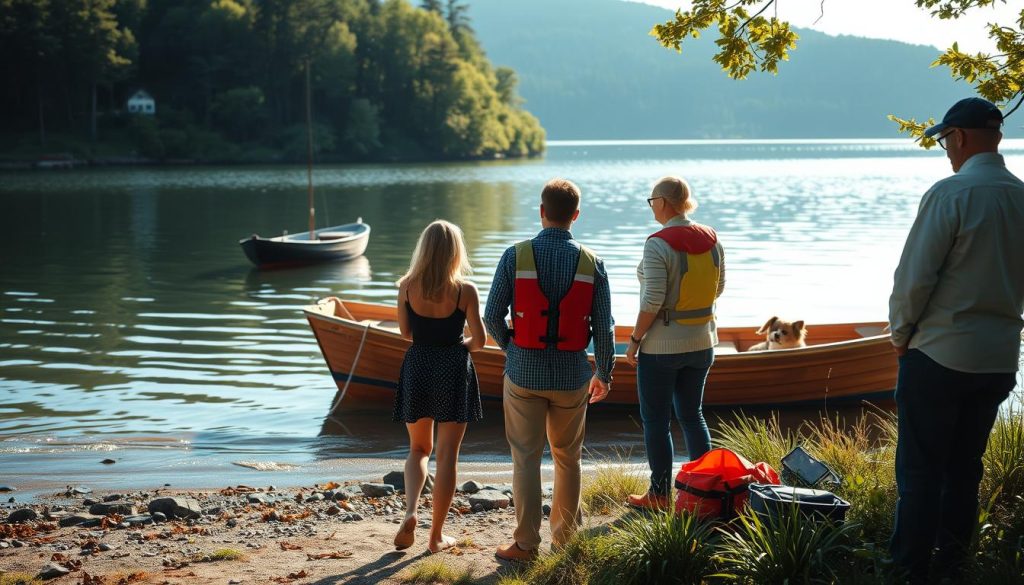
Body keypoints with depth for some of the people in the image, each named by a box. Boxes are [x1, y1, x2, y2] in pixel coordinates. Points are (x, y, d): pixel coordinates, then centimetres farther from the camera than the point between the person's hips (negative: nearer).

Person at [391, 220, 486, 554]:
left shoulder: (407, 286, -5)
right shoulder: (465, 290, -12)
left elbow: (406, 332, 5)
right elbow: (479, 340, -8)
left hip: (417, 367, 2)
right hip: (453, 370, -2)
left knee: (419, 449, 20)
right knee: (447, 455, 7)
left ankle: (410, 512, -4)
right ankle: (436, 536, 12)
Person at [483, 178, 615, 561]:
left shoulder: (515, 256, -9)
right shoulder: (591, 263, -5)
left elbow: (492, 317, -6)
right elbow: (604, 327, -1)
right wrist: (604, 374, 14)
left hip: (524, 374, -2)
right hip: (572, 376, 2)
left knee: (526, 458, 5)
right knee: (568, 458, 16)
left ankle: (526, 543, 7)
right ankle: (565, 535, 27)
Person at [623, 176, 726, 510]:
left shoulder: (659, 245, -19)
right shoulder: (712, 240, 0)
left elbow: (652, 302, -21)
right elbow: (719, 289, 10)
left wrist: (634, 340, -11)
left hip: (661, 346, -7)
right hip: (702, 343, 7)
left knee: (656, 421, 6)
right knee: (692, 414, 20)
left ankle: (659, 495, 14)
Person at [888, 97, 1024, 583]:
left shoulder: (950, 193, -15)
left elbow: (914, 276, -16)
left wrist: (901, 333, -2)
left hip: (939, 355, -6)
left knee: (920, 471, 2)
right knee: (965, 469, 16)